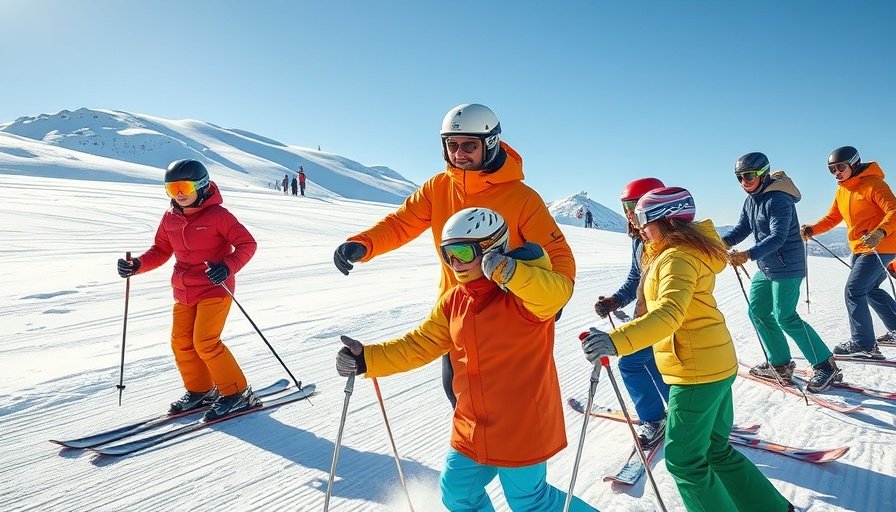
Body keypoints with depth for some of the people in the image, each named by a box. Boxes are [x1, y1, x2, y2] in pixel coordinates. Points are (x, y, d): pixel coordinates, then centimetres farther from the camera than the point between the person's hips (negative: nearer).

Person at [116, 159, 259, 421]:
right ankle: (200, 390, 28)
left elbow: (247, 243, -15)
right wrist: (137, 265, -4)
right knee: (181, 342, 9)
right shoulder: (170, 218, 6)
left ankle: (237, 393, 2)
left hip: (214, 289, -7)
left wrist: (228, 267, -31)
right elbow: (160, 251, 14)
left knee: (205, 343, -13)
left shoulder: (217, 214, -13)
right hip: (184, 292, 7)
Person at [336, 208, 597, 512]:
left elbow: (554, 294, -40)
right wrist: (367, 359, -6)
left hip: (522, 431, -6)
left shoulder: (521, 296, -18)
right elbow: (419, 346, 4)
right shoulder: (454, 302, 2)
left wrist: (507, 270, -54)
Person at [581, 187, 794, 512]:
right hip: (717, 364, 10)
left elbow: (669, 314, -36)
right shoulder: (686, 249, 11)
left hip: (698, 371, -10)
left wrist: (616, 341, -50)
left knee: (684, 460, 3)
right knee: (716, 451, 22)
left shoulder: (678, 258, -19)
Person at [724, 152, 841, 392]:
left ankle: (826, 366, 5)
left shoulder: (778, 200, -21)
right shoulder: (751, 199, 8)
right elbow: (742, 227, 6)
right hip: (765, 267, 10)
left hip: (786, 267, -10)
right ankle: (780, 364, 23)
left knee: (785, 318, -9)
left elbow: (777, 238, -28)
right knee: (757, 312, 11)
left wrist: (748, 255, -39)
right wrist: (724, 241, -14)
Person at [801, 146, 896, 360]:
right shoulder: (842, 191, 10)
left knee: (854, 291, -11)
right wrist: (812, 229, -9)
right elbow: (832, 218, 9)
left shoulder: (873, 184, -16)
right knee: (870, 290, 22)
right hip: (860, 249, 10)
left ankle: (863, 344, -4)